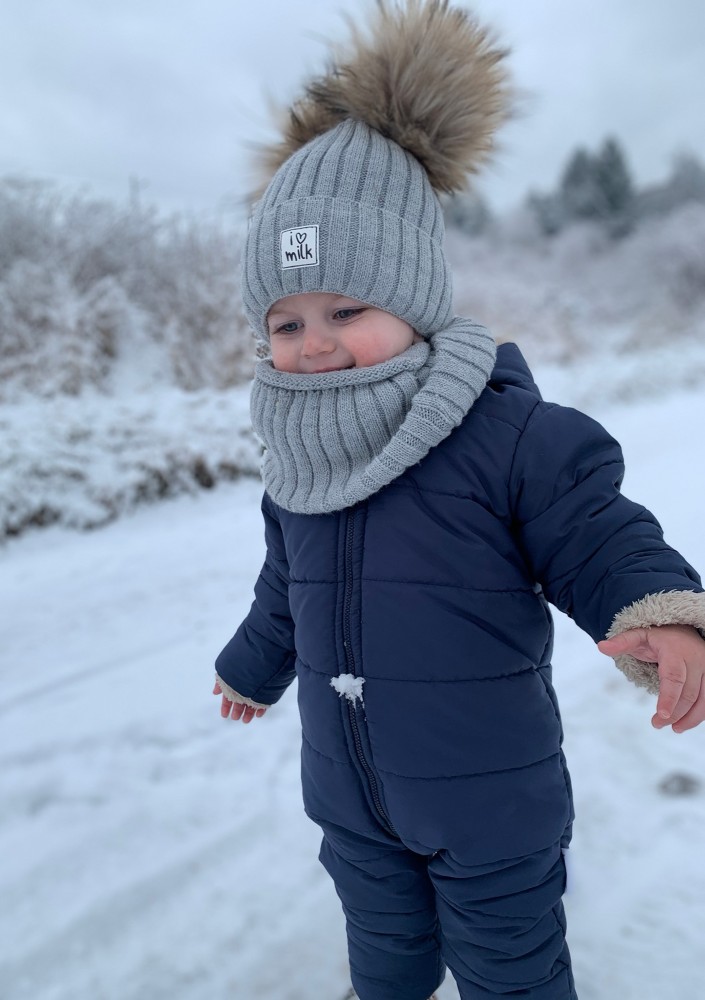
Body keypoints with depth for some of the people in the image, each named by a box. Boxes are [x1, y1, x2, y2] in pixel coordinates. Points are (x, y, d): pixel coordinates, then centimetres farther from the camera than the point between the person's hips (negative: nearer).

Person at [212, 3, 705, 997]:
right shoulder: (301, 467, -3)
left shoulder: (509, 433, -23)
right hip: (351, 801, 5)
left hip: (490, 804, -5)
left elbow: (599, 534, -20)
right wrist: (254, 666, 30)